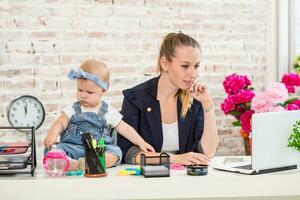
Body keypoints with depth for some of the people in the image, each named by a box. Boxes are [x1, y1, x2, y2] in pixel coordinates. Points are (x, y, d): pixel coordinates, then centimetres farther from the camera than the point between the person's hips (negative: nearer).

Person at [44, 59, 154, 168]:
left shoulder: (108, 111, 10)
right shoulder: (73, 108, 11)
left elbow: (125, 128, 13)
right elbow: (61, 123, 3)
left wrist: (141, 142, 5)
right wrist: (52, 135, -18)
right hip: (72, 147, 0)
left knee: (116, 152, -29)